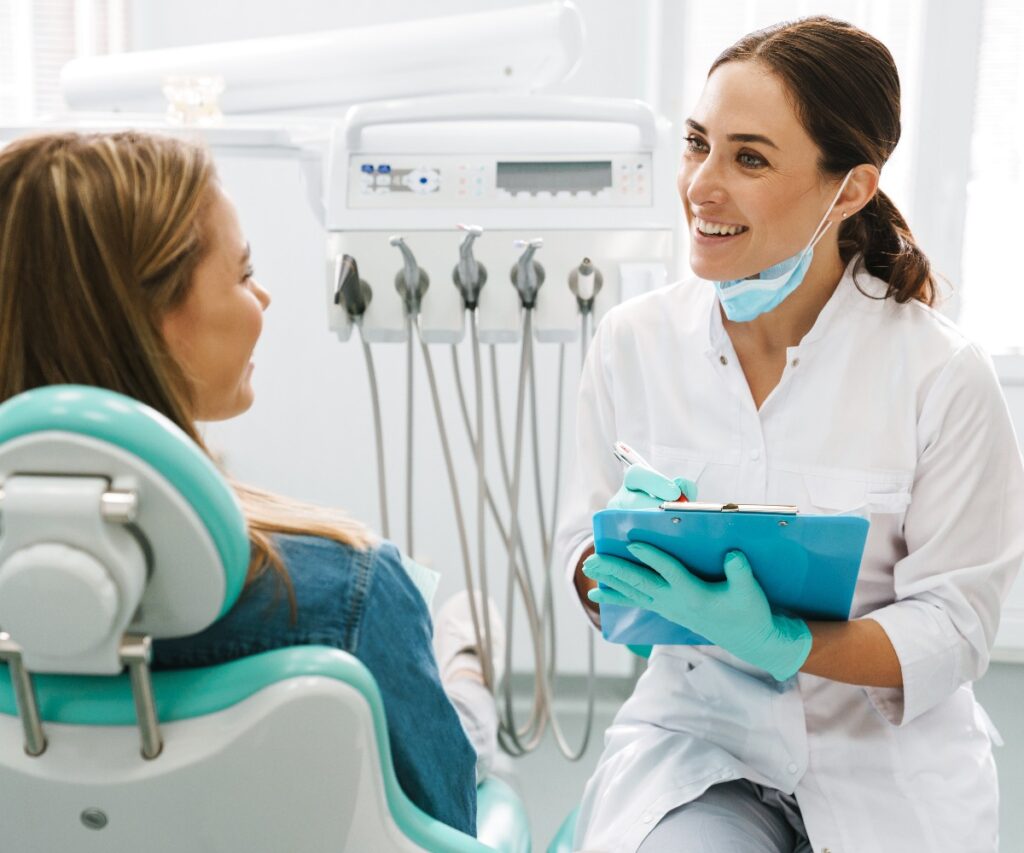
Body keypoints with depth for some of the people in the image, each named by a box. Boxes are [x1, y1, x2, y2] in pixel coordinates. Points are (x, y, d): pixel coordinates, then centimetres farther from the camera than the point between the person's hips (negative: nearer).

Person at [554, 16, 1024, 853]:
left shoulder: (943, 375, -12)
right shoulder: (634, 341, -4)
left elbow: (955, 629, -9)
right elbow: (583, 555, 4)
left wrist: (776, 642, -24)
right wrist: (617, 568, -20)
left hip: (884, 761, 0)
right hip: (694, 730, 1)